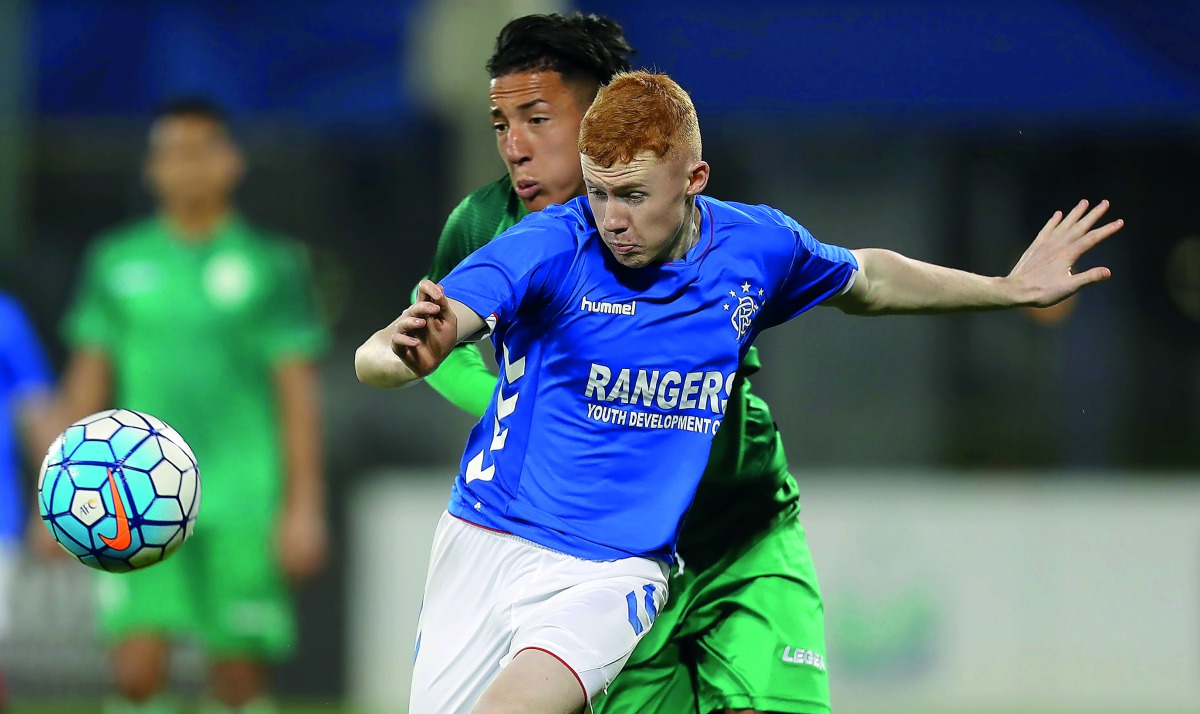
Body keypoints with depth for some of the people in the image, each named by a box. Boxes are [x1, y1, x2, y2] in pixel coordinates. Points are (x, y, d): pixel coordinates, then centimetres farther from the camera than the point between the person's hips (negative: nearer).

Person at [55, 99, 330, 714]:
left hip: (242, 502, -1)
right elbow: (87, 380, 13)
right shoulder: (118, 263, 9)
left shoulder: (271, 266, 2)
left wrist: (304, 506, -3)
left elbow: (298, 393, 2)